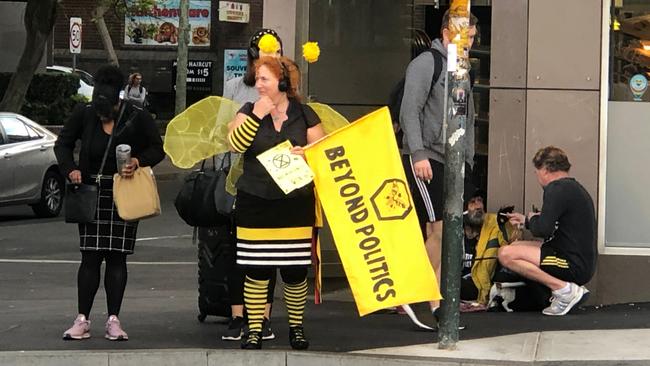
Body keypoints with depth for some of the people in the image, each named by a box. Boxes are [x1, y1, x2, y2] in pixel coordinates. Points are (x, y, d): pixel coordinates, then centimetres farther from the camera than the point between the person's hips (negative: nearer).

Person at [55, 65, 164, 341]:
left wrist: (139, 161, -18)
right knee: (90, 256, -2)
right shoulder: (83, 114, -5)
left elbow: (158, 149, 2)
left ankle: (113, 321, 4)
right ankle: (82, 320, 1)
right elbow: (62, 144, 7)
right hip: (91, 192, 1)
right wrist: (70, 169, -10)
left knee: (117, 257, 1)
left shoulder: (137, 118, -9)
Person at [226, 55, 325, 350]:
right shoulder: (249, 111, 6)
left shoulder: (304, 115, 5)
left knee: (295, 270, 2)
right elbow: (235, 144, -10)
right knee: (256, 270, -1)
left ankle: (296, 326, 20)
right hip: (255, 204, 0)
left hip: (296, 204, 0)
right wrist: (257, 115, -15)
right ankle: (254, 329, 8)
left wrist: (307, 154, -13)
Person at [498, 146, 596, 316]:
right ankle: (573, 288, 9)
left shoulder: (557, 189, -13)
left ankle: (564, 289, -15)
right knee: (516, 246, 22)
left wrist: (531, 219, 0)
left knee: (506, 254, -17)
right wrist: (525, 220, 39)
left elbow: (543, 230, -22)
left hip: (574, 266, -10)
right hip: (584, 264, 10)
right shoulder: (576, 188, 18)